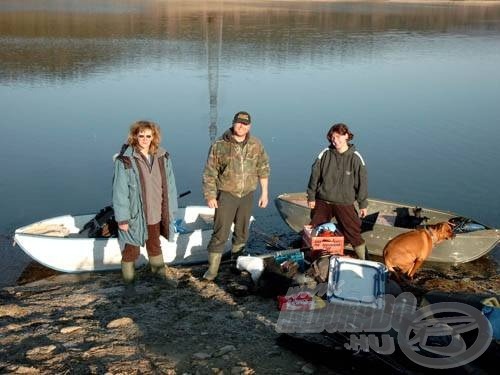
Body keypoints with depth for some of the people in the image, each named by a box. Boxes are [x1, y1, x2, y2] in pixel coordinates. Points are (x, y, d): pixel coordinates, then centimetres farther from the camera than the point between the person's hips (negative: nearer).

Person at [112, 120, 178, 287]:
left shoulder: (162, 157, -1)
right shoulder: (125, 160, -16)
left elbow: (169, 184, 5)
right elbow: (120, 191, -15)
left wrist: (170, 209, 6)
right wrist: (122, 218, -16)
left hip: (155, 213, 5)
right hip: (134, 214, -5)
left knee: (155, 244, 26)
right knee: (131, 249, 8)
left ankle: (159, 270, 46)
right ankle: (128, 282, 24)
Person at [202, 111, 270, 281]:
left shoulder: (256, 145, 1)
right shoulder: (219, 145, -9)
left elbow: (263, 169, 8)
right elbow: (209, 173, -5)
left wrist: (264, 193, 6)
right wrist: (210, 196, -7)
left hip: (247, 195, 4)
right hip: (226, 195, -4)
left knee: (242, 232, 15)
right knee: (220, 233, -6)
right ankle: (212, 268, 1)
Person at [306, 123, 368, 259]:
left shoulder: (355, 157, -7)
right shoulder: (325, 154, -5)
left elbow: (362, 182, -1)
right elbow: (314, 175, 2)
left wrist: (363, 204, 1)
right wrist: (311, 197, 3)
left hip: (345, 204, -2)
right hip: (322, 202, 2)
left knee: (354, 234, -2)